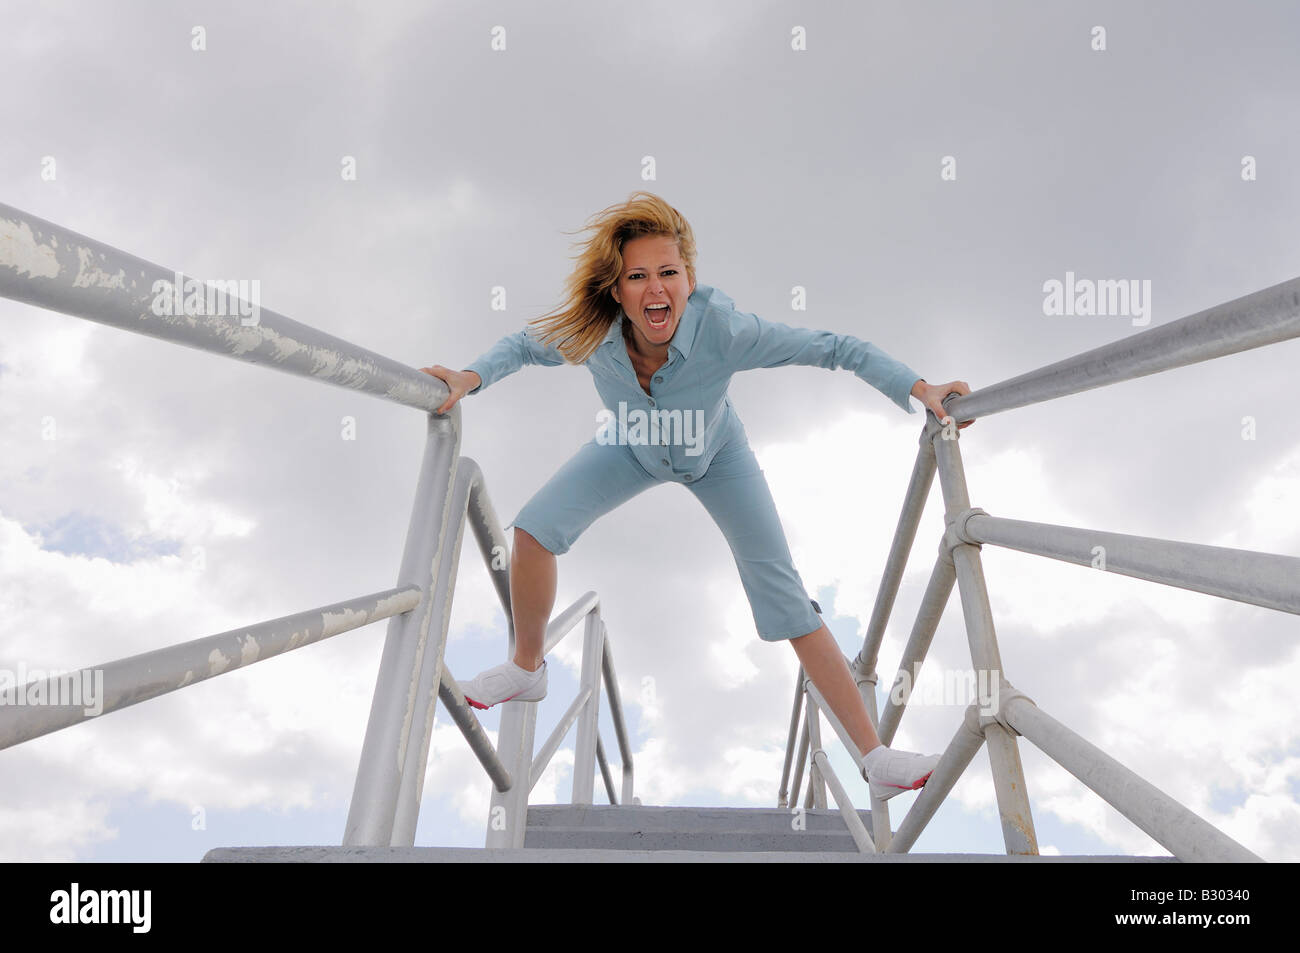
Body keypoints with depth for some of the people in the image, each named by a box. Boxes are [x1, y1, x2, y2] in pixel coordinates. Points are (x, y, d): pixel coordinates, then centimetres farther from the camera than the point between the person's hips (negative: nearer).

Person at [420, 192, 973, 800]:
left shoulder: (723, 329, -40)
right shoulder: (591, 334, -31)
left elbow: (836, 348, -31)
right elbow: (522, 345, -10)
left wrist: (918, 389, -38)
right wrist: (472, 377, -27)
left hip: (716, 455, -2)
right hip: (633, 449, 3)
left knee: (784, 595, -9)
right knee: (533, 532, -12)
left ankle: (876, 759, 3)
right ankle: (527, 670, 16)